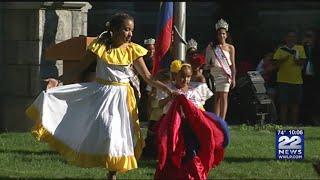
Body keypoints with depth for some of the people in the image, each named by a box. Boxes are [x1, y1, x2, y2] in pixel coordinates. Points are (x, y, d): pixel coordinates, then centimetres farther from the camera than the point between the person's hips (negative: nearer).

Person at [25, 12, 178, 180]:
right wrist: (58, 80, -8)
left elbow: (148, 77, 2)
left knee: (115, 133, -3)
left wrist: (168, 90, -7)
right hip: (99, 92, 0)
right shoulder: (100, 46, -3)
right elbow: (81, 67, 1)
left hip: (121, 96, 0)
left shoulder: (132, 50, -1)